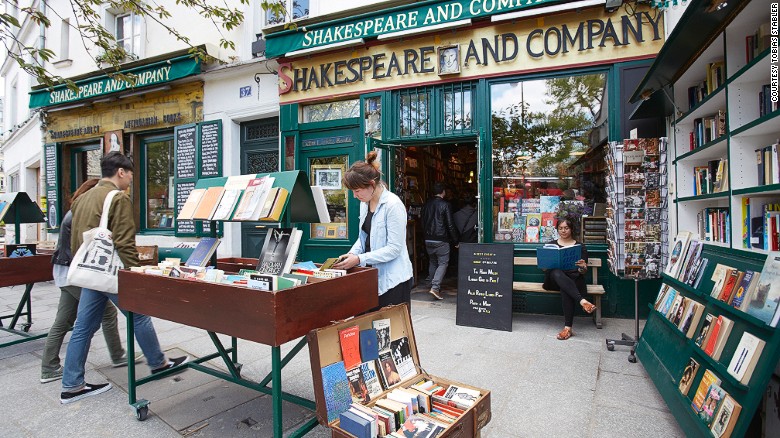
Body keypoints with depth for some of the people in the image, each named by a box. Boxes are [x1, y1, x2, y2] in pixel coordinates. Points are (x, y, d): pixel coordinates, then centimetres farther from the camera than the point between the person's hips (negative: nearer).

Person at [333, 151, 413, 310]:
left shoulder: (393, 205, -17)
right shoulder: (364, 203, 9)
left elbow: (394, 248, -18)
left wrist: (359, 259, -21)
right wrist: (351, 254, -2)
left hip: (393, 279, -7)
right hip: (373, 276, 7)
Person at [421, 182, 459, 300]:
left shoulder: (427, 204, 7)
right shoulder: (445, 205, -10)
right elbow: (450, 225, -10)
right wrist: (455, 240, -2)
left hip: (428, 239, 6)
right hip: (441, 240, -6)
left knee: (432, 262, 19)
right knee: (443, 263, 0)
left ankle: (433, 285, 27)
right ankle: (435, 287, -12)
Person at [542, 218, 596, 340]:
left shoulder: (580, 246, 16)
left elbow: (583, 271, 9)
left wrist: (583, 267, -15)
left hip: (574, 278, 0)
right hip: (555, 279, 1)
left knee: (565, 289, -36)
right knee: (556, 273, -37)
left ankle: (568, 328, -37)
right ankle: (582, 301, -48)